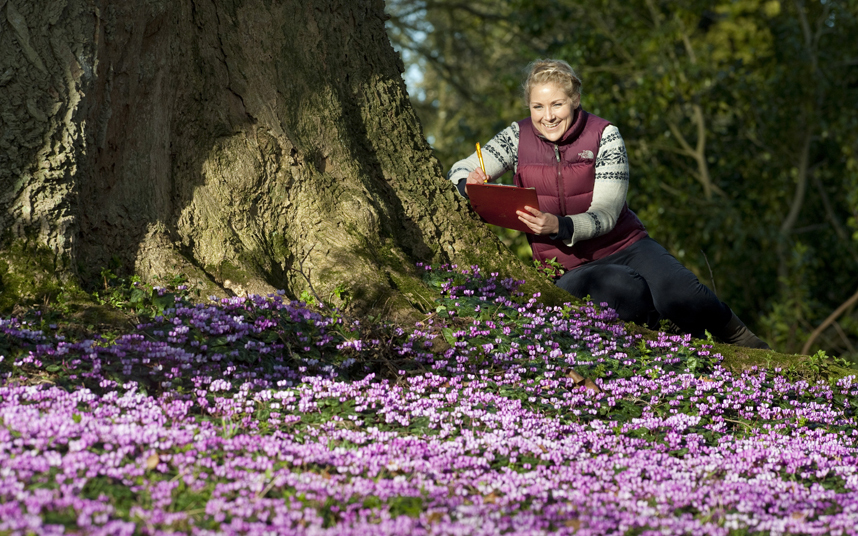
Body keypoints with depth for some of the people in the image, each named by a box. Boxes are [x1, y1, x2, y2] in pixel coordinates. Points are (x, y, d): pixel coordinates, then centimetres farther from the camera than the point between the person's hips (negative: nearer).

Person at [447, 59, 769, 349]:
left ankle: (743, 343, -1)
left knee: (680, 296, -30)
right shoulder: (518, 138, -1)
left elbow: (605, 214, -14)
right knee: (626, 289, -36)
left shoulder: (604, 136, -7)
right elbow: (459, 172, 0)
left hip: (625, 246, 0)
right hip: (568, 268, 0)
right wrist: (470, 183, -26)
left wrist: (558, 226, -36)